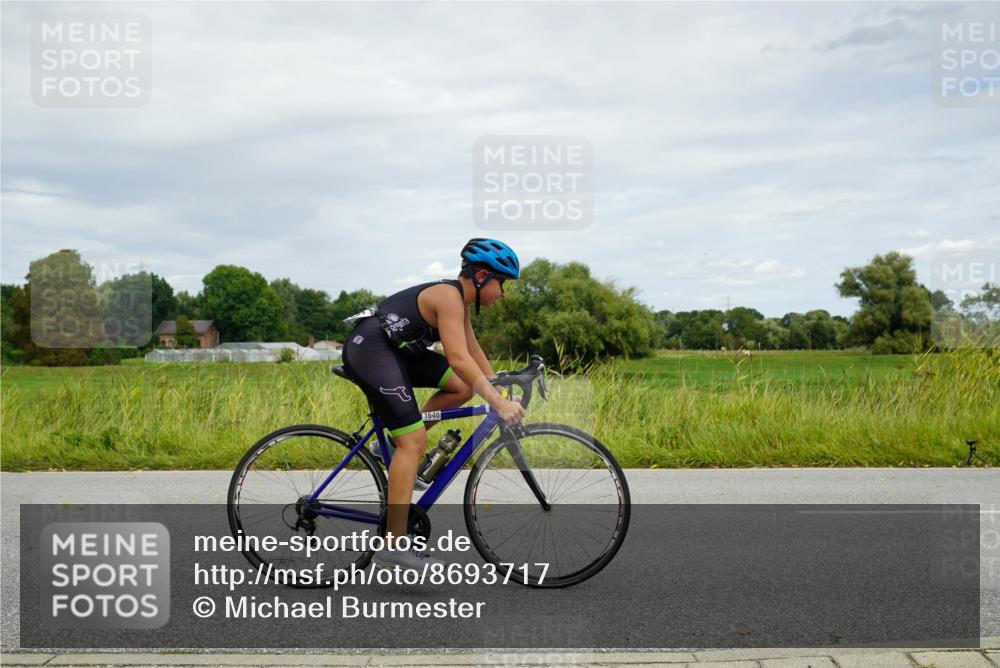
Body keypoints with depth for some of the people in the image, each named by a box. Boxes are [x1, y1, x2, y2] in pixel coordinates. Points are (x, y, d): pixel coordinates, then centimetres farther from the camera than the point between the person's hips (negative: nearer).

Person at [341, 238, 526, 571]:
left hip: (395, 350, 10)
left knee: (463, 388, 4)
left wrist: (500, 393, 14)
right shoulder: (449, 296, -18)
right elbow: (459, 358, -28)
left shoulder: (458, 298, 12)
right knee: (414, 442, -13)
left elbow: (474, 351, 18)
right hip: (368, 349, -10)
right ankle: (394, 544, -10)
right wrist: (498, 404, -29)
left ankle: (394, 442, 13)